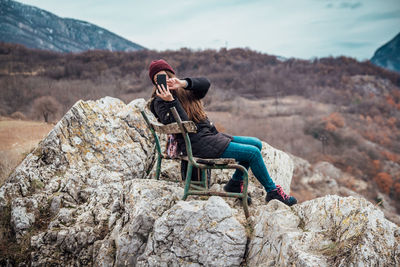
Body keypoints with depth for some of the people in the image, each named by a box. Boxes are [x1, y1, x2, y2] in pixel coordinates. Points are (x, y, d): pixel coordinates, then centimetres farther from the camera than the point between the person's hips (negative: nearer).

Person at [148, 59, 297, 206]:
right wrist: (171, 101, -29)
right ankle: (272, 190, 7)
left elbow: (205, 84, -8)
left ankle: (235, 183, 11)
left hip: (210, 135, 8)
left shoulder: (184, 91, 14)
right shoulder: (159, 102, -5)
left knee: (256, 144, 9)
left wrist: (183, 83, -23)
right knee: (253, 153, -10)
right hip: (197, 145, -8)